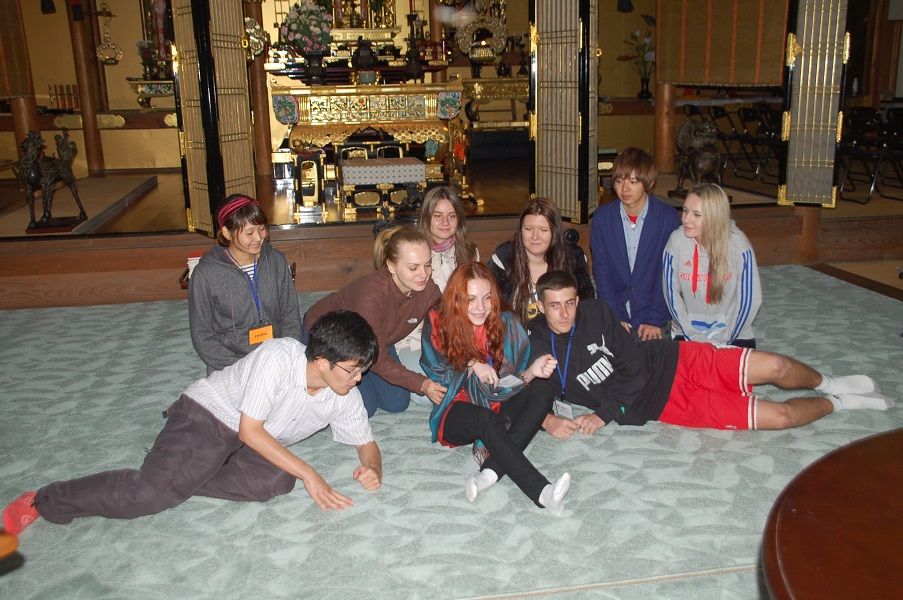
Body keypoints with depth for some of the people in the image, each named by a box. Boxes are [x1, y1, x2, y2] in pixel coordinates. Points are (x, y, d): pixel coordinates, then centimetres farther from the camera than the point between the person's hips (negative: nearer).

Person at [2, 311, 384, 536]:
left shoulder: (346, 396, -9)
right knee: (149, 492, -23)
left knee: (277, 481, -25)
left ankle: (181, 475, -9)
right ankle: (40, 503, -2)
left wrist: (372, 469, -20)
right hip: (211, 412, -6)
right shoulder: (278, 355, -28)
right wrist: (308, 473, -25)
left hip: (258, 441, 6)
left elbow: (366, 443, 5)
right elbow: (249, 431, -25)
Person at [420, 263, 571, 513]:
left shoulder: (505, 324, -2)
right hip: (457, 415, -3)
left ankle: (490, 472, -37)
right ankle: (541, 491, -46)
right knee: (486, 418, -35)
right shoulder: (437, 324, -7)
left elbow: (512, 383, 0)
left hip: (497, 408, 3)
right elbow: (435, 376, 0)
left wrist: (532, 372, -22)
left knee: (542, 396, -23)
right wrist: (472, 365, -16)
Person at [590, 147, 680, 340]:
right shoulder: (602, 217, 1)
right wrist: (613, 317, -8)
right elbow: (601, 271, 0)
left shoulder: (669, 218, -5)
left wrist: (655, 320, -11)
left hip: (654, 318, -1)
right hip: (613, 316, 1)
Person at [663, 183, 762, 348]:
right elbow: (671, 293, -4)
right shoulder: (676, 240, -13)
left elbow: (751, 298, -8)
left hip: (734, 335, 0)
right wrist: (694, 336, -7)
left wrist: (723, 339, -7)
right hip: (689, 333, 1)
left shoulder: (737, 243, -15)